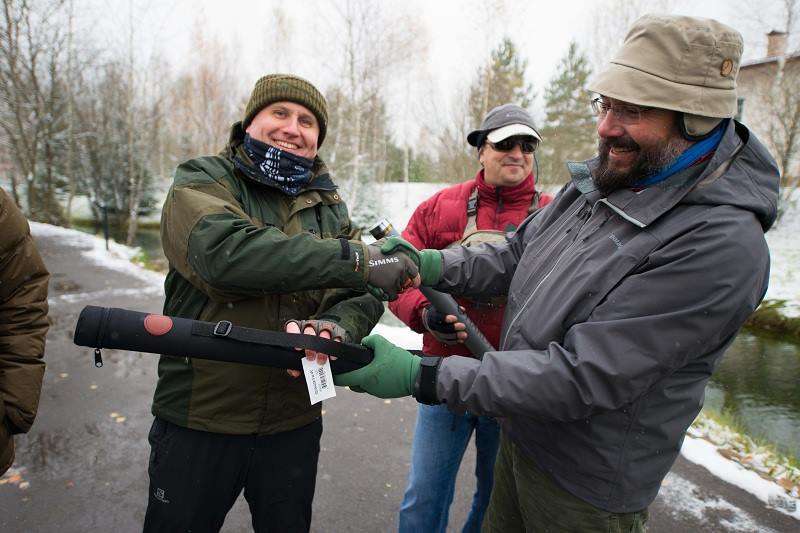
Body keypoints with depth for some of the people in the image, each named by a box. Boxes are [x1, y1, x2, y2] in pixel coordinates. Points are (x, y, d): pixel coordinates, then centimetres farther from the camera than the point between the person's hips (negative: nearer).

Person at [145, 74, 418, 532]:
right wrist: (354, 259, -32)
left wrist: (335, 326, -28)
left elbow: (364, 293, -4)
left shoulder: (330, 206, 6)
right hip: (198, 422, -3)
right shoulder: (202, 181, -6)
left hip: (295, 423, 4)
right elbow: (222, 252, -28)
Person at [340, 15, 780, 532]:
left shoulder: (722, 246, -28)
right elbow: (518, 254, 6)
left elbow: (583, 377, -31)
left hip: (587, 489, -6)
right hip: (519, 432, 6)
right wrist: (434, 266, -12)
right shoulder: (599, 179, -3)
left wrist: (422, 376, -32)